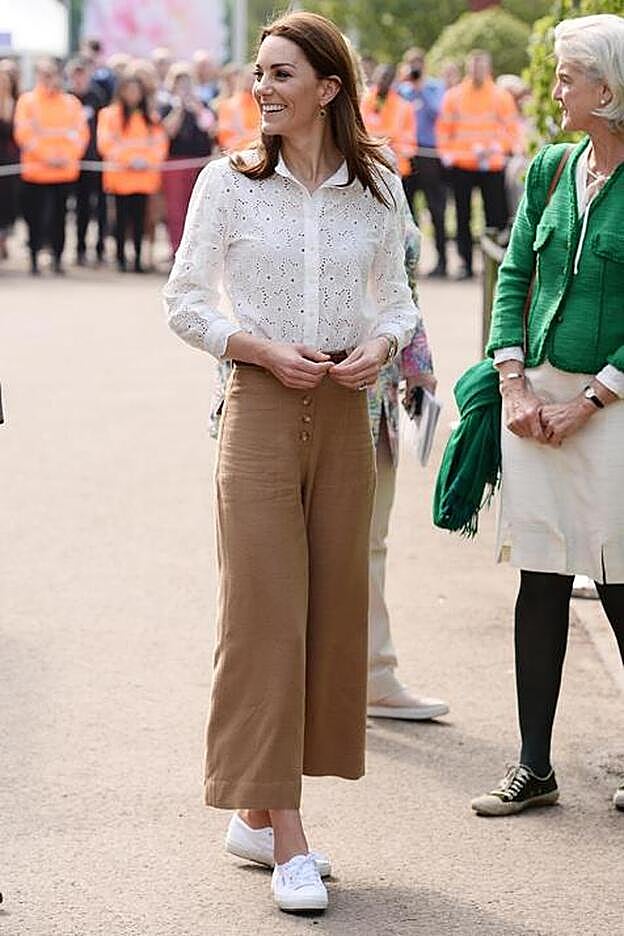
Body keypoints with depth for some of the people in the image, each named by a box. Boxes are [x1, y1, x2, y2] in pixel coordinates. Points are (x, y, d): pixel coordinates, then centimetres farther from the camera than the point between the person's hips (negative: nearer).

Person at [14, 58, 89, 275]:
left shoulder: (71, 102, 8)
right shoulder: (27, 101, 1)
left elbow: (81, 133, 4)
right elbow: (23, 134, -6)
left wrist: (67, 156, -9)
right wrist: (46, 156, -13)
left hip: (65, 171, 2)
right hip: (35, 170, -2)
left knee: (59, 216, 6)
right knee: (35, 216, 0)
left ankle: (58, 259, 14)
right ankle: (34, 259, 9)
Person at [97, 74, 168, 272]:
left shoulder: (149, 117, 13)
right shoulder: (110, 114, 2)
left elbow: (160, 142, 10)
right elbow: (105, 144, -6)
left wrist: (148, 160, -7)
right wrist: (128, 160, -13)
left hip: (144, 176, 3)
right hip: (120, 175, -3)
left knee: (139, 218, 2)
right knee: (122, 218, -2)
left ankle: (138, 258, 6)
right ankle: (121, 258, 4)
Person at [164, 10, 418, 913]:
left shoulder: (377, 187, 5)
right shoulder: (229, 181, -1)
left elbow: (395, 297, 13)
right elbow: (185, 302, 1)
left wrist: (381, 345, -9)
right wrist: (265, 350, -13)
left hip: (344, 416, 3)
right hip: (260, 411, -3)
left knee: (331, 612, 6)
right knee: (265, 615, -7)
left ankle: (258, 812, 19)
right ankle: (288, 840, -5)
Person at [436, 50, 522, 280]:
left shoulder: (501, 96, 3)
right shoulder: (453, 96, 6)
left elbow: (512, 127, 3)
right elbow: (443, 127, 10)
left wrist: (497, 147, -11)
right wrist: (446, 153, -1)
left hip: (492, 166, -2)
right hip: (461, 166, 2)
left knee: (495, 216, -3)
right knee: (462, 215, 4)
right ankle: (466, 263, 10)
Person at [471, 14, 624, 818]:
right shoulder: (550, 169, 8)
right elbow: (514, 274, 11)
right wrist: (514, 381, -2)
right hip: (539, 393, 5)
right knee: (540, 580, 7)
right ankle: (534, 768, 14)